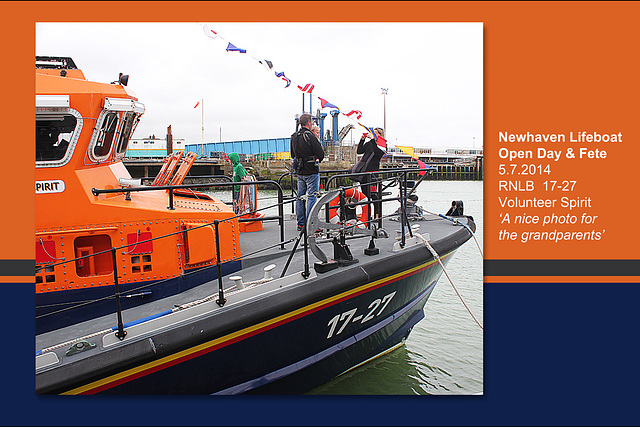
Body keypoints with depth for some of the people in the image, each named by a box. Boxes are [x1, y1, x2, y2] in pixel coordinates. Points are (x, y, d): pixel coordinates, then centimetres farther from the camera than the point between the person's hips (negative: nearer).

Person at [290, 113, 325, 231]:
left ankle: (300, 223, 17)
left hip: (299, 171, 7)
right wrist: (317, 161, 5)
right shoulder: (310, 136, -16)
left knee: (300, 196, 12)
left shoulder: (294, 136, 8)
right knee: (312, 196, -3)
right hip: (311, 172, -7)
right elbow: (321, 154, -14)